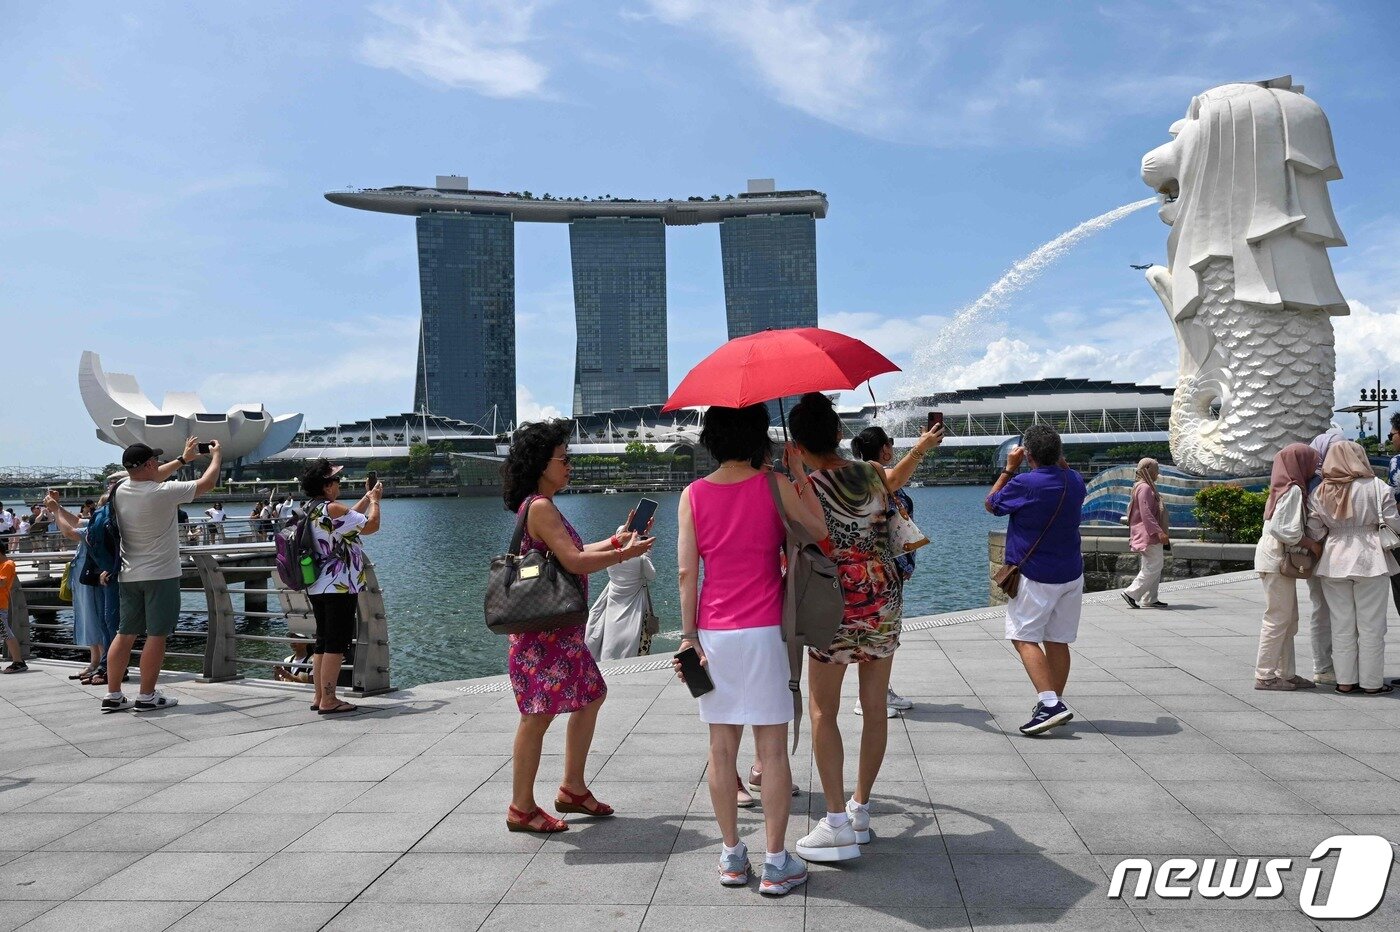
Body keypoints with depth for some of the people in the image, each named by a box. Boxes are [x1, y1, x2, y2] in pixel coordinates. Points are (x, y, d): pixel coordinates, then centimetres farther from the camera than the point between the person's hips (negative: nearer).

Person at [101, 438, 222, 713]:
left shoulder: (121, 491, 1)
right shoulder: (162, 493, -18)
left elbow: (150, 479, 23)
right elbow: (206, 483, -6)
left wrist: (183, 459, 29)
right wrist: (217, 456, 12)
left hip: (129, 575, 7)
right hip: (161, 575, -7)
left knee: (125, 634, 12)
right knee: (156, 635, 1)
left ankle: (113, 695, 15)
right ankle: (147, 696, 5)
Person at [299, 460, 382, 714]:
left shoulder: (311, 509, 11)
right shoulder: (332, 509, -17)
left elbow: (349, 518, 23)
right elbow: (371, 525, -11)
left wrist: (368, 497, 25)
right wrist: (375, 500, 5)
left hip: (317, 587, 10)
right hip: (339, 587, -9)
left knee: (323, 642, 14)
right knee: (337, 643, -4)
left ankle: (320, 697, 19)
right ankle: (328, 701, -2)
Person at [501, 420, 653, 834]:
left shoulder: (542, 506, 15)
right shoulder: (540, 507, -16)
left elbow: (571, 553, 18)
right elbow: (574, 561, -23)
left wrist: (616, 541, 15)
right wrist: (625, 554, -13)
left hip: (562, 628, 11)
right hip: (544, 628, -11)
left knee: (591, 695, 18)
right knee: (539, 714, -4)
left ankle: (573, 789, 27)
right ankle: (521, 808, 7)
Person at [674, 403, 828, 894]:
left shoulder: (693, 494, 2)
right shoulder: (775, 485, -5)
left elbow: (687, 571, -1)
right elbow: (824, 531, -1)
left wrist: (689, 635, 2)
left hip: (713, 633, 3)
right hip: (763, 631, -2)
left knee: (722, 748, 10)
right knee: (773, 749, 4)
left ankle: (731, 855, 19)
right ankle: (776, 863, 10)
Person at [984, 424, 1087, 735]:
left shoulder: (1024, 484, -18)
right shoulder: (1075, 481, 2)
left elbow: (991, 504, 0)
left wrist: (1009, 467, 5)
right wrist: (1060, 461, 18)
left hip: (1035, 576, -7)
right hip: (1071, 574, 7)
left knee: (1024, 638, -3)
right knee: (1058, 641, 11)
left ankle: (1049, 703, -16)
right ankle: (1055, 703, 17)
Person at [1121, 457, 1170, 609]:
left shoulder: (1147, 487, 17)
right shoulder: (1145, 488, -16)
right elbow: (1146, 513, -23)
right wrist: (1159, 532, -27)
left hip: (1150, 534, 11)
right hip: (1149, 534, -11)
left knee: (1151, 567, 12)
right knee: (1153, 566, -10)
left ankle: (1150, 599, 15)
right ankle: (1131, 593, -10)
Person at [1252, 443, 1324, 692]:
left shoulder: (1284, 488, 13)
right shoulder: (1293, 490, -14)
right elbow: (1287, 530, -22)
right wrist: (1312, 544, -12)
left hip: (1278, 559, 10)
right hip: (1277, 559, -10)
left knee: (1289, 619, 13)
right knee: (1278, 618, -5)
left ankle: (1286, 673, 18)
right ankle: (1265, 675, -1)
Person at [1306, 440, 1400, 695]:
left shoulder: (1320, 493, 0)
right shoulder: (1376, 487, -8)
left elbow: (1314, 532, 0)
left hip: (1333, 562, 3)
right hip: (1370, 561, -3)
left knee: (1341, 625, 10)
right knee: (1371, 625, 6)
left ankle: (1345, 681, 15)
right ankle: (1372, 682, 11)